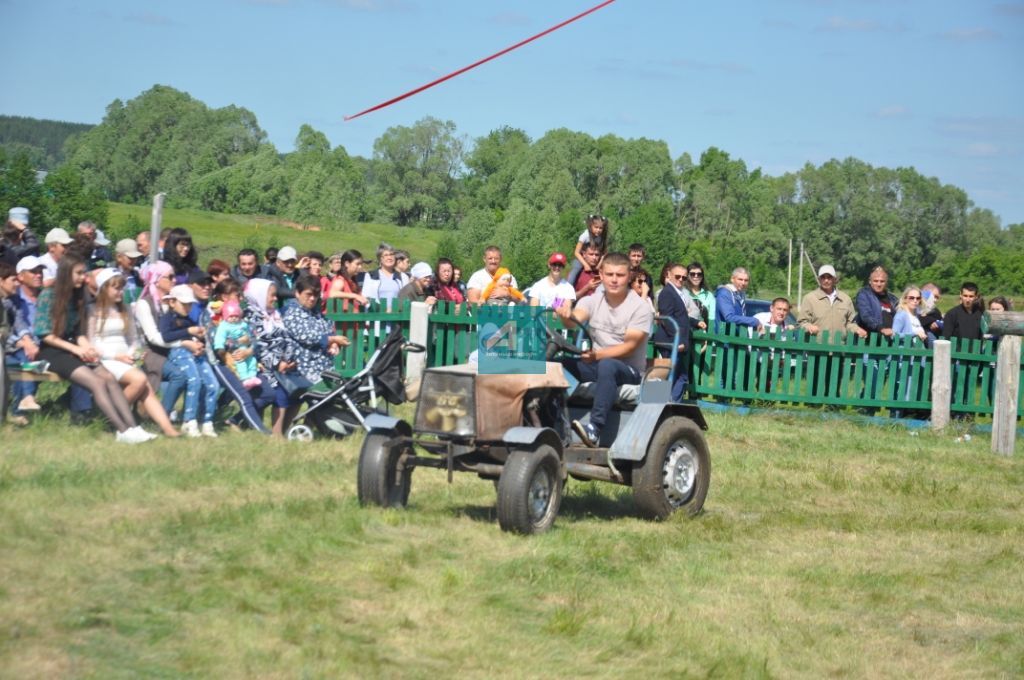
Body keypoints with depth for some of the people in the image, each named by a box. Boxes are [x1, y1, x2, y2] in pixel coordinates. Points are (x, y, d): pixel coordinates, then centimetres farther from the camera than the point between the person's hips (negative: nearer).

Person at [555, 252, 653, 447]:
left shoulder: (640, 308, -7)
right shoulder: (592, 301, 5)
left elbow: (629, 347, -16)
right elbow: (576, 319, -16)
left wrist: (597, 355, -32)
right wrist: (567, 316, -42)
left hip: (629, 370, -4)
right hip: (595, 365, 4)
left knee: (607, 365, -39)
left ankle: (595, 428, -47)